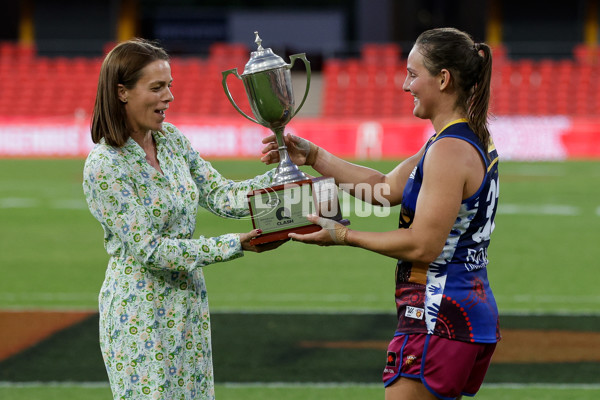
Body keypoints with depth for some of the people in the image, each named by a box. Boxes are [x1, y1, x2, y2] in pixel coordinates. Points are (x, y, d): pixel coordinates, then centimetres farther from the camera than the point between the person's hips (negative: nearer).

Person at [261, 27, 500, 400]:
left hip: (438, 321, -10)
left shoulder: (449, 151, -17)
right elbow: (387, 188, 17)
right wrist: (312, 156, 14)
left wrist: (344, 235, -10)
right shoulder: (474, 141, 14)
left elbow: (423, 246, -19)